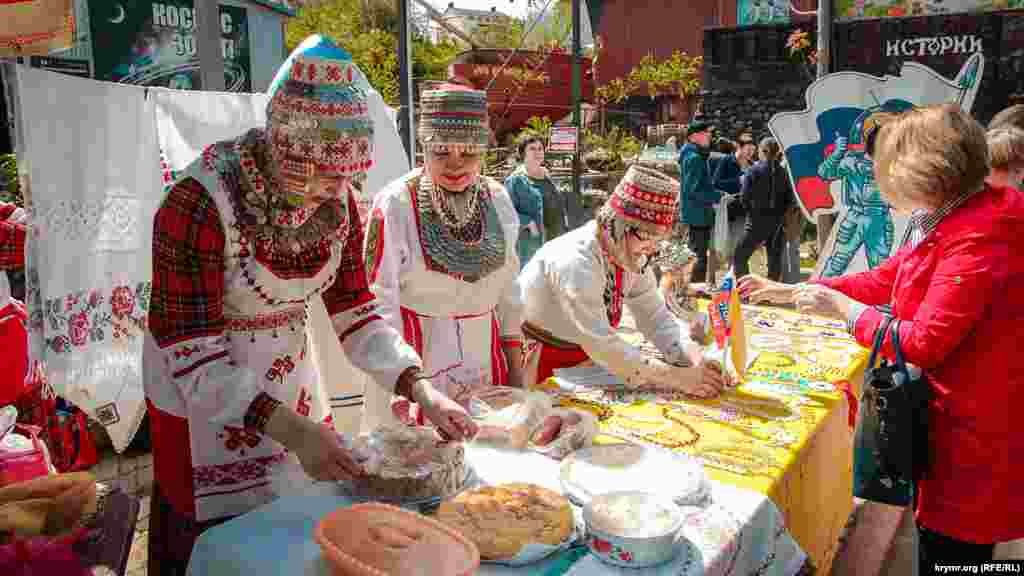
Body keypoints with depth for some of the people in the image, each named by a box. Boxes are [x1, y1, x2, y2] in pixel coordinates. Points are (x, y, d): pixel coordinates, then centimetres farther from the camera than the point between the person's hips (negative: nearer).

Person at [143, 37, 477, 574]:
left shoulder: (336, 201, -10)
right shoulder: (198, 204, -28)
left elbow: (354, 309, -4)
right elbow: (191, 356, -27)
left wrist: (419, 388, -16)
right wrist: (290, 429, -36)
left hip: (293, 387, 5)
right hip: (205, 403, -5)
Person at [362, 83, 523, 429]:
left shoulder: (497, 199, 1)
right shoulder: (395, 204, -13)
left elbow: (507, 290, 8)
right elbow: (380, 300, -15)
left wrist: (515, 369, 7)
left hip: (485, 358, 4)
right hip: (416, 358, -4)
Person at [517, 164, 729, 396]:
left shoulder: (633, 258, -3)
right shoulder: (577, 261, -27)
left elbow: (658, 319, -2)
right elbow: (601, 345, -31)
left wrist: (698, 360, -19)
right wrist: (679, 378, -32)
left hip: (583, 361, 7)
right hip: (541, 372, -7)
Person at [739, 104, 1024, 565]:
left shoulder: (979, 241, -25)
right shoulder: (961, 224, 7)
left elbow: (923, 343, -25)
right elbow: (881, 281, 12)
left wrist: (841, 307, -14)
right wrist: (784, 291, 11)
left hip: (971, 436, -9)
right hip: (952, 420, 10)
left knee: (949, 552, 7)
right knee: (935, 543, 23)